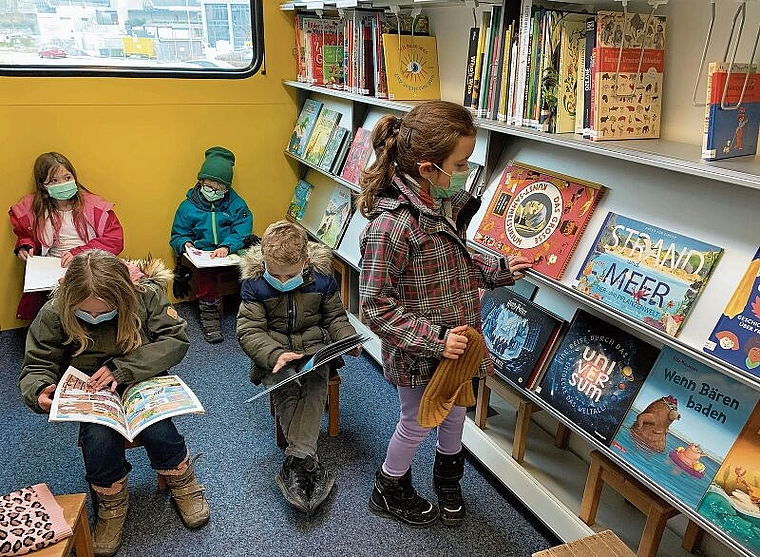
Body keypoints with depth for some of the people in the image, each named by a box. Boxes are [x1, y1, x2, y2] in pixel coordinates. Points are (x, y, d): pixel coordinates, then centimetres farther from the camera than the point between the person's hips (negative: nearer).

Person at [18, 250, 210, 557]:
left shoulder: (146, 294, -18)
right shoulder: (54, 313, -15)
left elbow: (177, 338, -17)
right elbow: (37, 365, -5)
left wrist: (121, 368, -26)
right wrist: (39, 391, -30)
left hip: (142, 383, 0)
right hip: (93, 394, 1)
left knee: (158, 432, -29)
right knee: (99, 440, -30)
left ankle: (183, 485, 5)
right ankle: (112, 504, 3)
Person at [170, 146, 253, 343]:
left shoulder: (236, 204, 8)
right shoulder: (188, 206, 9)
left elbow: (242, 232, -3)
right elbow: (177, 235, 14)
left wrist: (227, 246, -22)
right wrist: (185, 243, -10)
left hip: (232, 253, 1)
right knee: (206, 270, -36)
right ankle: (209, 313, -21)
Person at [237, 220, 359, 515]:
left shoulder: (322, 280, -4)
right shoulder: (254, 285, -9)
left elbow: (335, 317, 9)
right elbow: (249, 330, -11)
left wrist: (349, 340, -12)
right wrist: (275, 354, -29)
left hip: (315, 347, 1)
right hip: (272, 353, 0)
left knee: (316, 384, -30)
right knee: (285, 389, -29)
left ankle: (296, 461, -31)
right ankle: (309, 465, -26)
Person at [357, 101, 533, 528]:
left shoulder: (448, 203, -5)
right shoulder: (390, 226, -32)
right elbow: (376, 306, -26)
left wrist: (499, 269, 2)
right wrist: (435, 340, -27)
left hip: (455, 342, 7)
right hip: (419, 356, -7)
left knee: (455, 411, 26)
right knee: (417, 423, 17)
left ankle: (448, 478, 56)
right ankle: (389, 492, 47)